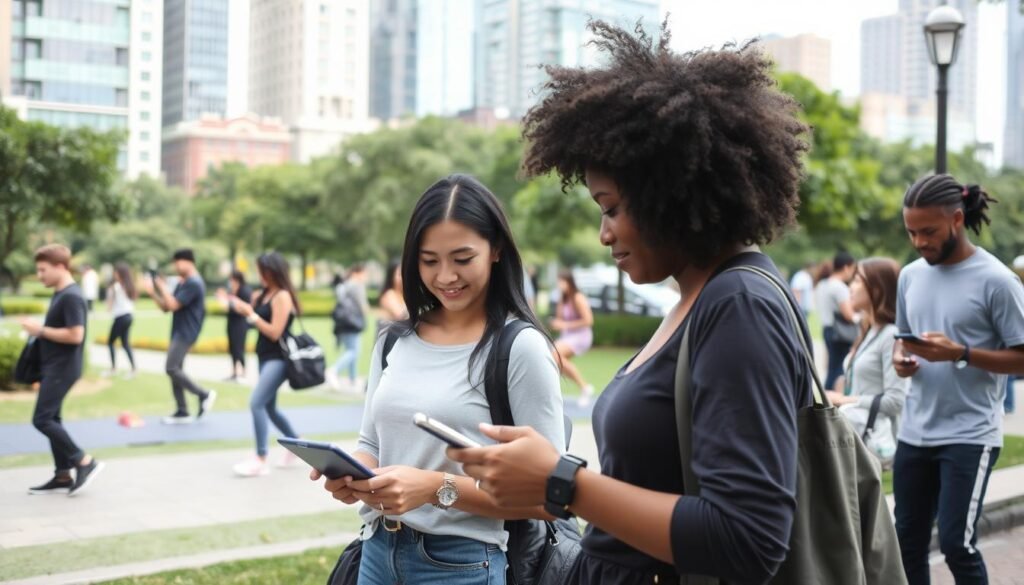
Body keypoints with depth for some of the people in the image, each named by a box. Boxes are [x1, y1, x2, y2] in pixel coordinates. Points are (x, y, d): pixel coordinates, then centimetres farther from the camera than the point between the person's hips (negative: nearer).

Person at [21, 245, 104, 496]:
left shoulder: (71, 297, -18)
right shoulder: (60, 294, 13)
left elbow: (75, 335, -25)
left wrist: (41, 330, -18)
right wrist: (39, 330, 6)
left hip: (62, 369, -10)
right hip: (54, 367, 10)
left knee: (41, 419, -11)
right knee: (51, 418, 12)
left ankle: (85, 461, -4)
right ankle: (63, 476, 17)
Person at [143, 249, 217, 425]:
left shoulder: (194, 283, -14)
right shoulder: (182, 283, 17)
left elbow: (173, 305, -20)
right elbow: (165, 307, 18)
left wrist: (162, 287, -8)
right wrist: (152, 292, 6)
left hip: (186, 334, -10)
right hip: (178, 333, 10)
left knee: (172, 369, -16)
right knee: (175, 370, 8)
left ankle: (204, 395, -6)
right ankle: (182, 412, 12)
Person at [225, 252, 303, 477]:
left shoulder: (282, 297, -14)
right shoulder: (264, 295, 10)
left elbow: (275, 332, -18)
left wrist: (251, 314, -17)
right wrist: (243, 307, 0)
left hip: (278, 359, -9)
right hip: (266, 357, 9)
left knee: (256, 403, -19)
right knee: (269, 408, 17)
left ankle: (261, 460, -16)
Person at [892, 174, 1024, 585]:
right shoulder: (910, 275, 7)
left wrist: (960, 353, -24)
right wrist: (901, 357, -4)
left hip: (970, 435, -6)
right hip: (914, 432, 6)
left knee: (956, 544, -5)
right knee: (908, 540, 12)